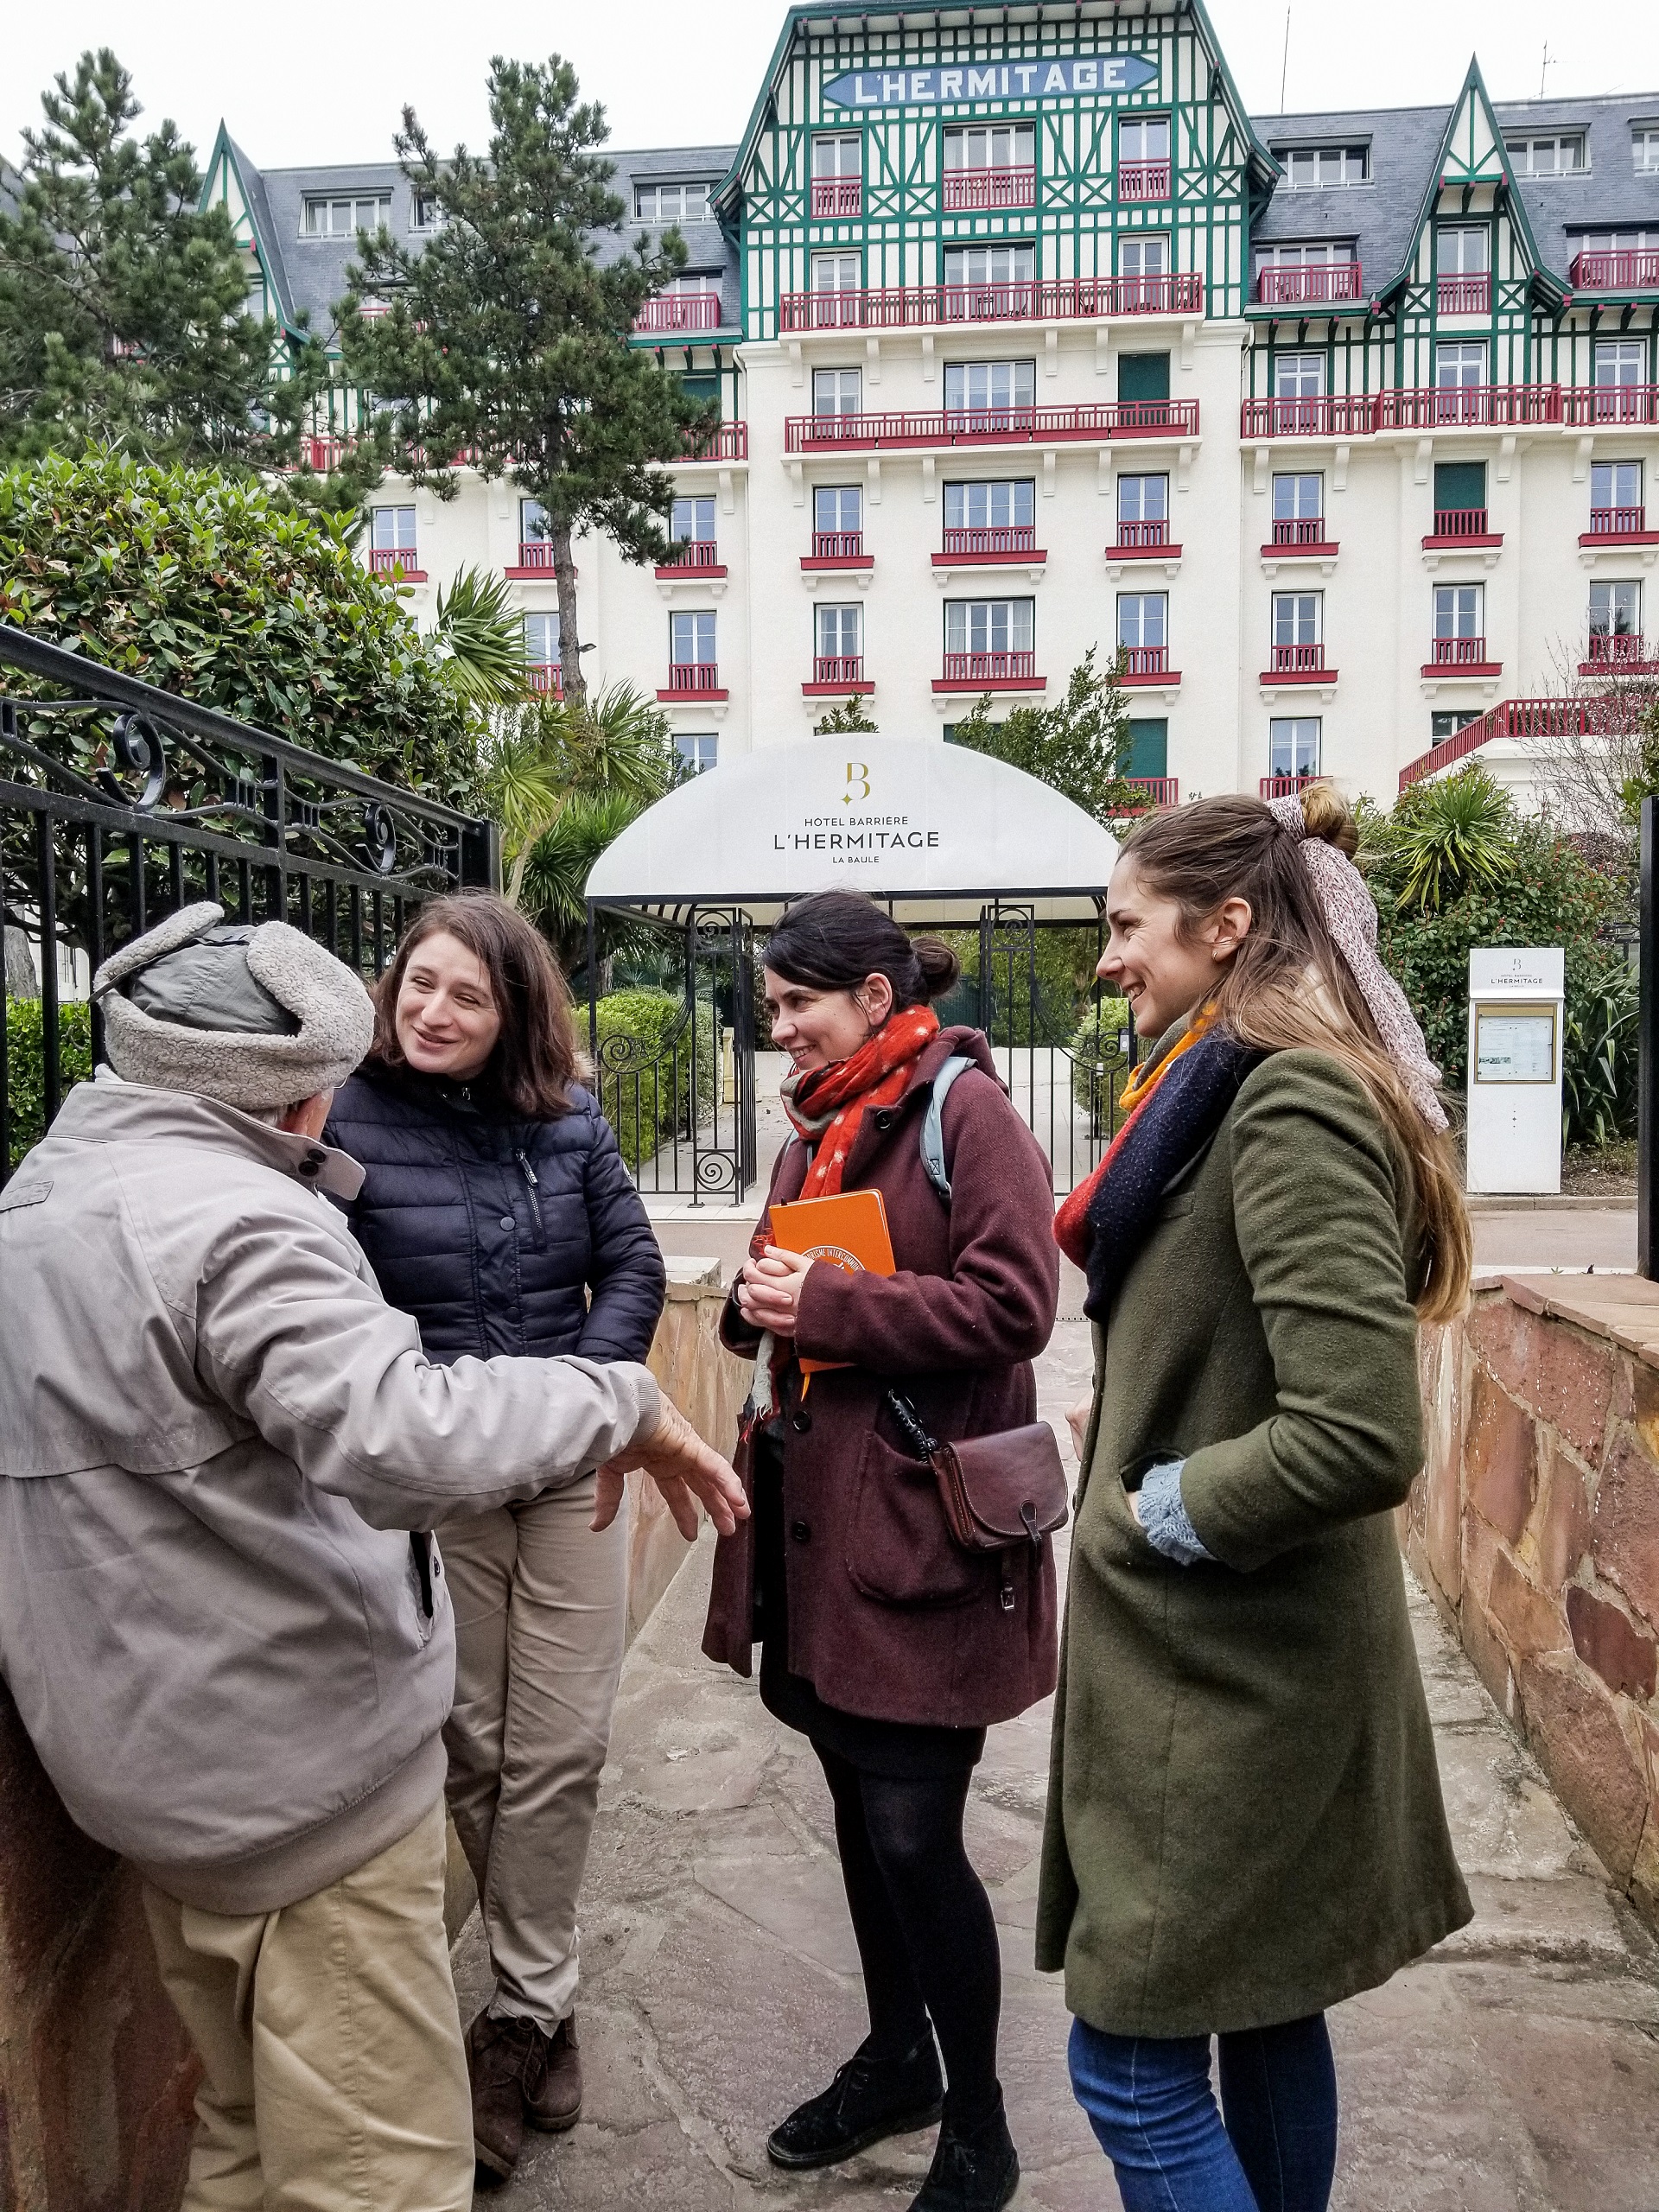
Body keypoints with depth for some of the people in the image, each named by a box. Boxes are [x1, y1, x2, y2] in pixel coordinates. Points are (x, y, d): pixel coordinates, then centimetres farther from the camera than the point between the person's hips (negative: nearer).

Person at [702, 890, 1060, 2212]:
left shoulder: (965, 1110, -10)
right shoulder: (820, 1123, 14)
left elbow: (1014, 1304, -18)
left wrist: (829, 1304, -19)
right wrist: (764, 1295, -2)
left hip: (924, 1524, -8)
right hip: (820, 1516, 8)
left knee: (914, 1832, 0)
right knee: (858, 1804, 19)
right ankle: (898, 2056, 40)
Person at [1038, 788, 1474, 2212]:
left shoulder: (1291, 1103, -22)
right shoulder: (1257, 1087, 9)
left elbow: (1360, 1434, -29)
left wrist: (1158, 1510, -16)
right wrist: (1144, 1442, 4)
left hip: (1227, 1666, -9)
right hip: (1239, 1654, 9)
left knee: (1133, 2066, 5)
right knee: (1263, 2015, 23)